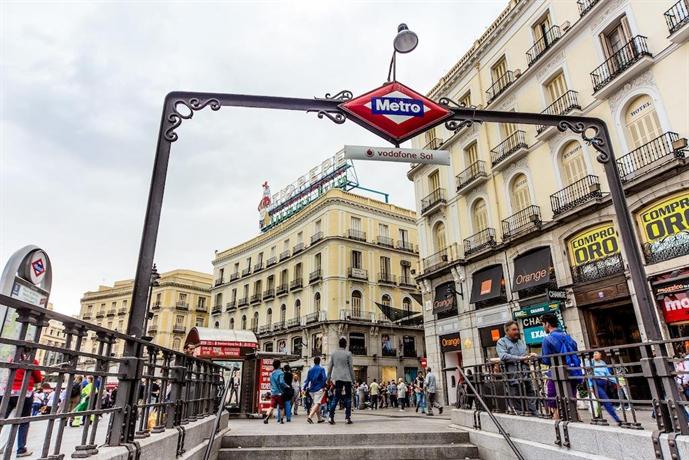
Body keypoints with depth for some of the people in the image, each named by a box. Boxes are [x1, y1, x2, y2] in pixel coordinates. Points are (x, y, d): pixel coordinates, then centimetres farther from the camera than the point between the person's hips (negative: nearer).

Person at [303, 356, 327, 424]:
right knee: (317, 403, -10)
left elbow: (307, 380, 9)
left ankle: (320, 419, 23)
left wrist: (304, 388, 11)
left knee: (316, 403, 16)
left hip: (311, 389, 6)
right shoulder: (321, 369, -3)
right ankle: (310, 416, -27)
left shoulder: (310, 370, 11)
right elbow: (324, 378, -10)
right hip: (319, 389, -6)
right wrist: (324, 386, -1)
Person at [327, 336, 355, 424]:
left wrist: (329, 378, 15)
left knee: (336, 397, 7)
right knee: (348, 397, 7)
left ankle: (331, 417, -5)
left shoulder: (333, 353, 6)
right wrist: (353, 378, 3)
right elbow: (351, 367, -4)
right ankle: (348, 417, 3)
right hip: (347, 378, -3)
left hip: (338, 378, 3)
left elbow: (330, 366, 8)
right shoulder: (348, 354, -4)